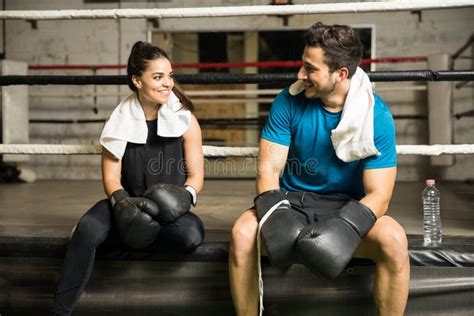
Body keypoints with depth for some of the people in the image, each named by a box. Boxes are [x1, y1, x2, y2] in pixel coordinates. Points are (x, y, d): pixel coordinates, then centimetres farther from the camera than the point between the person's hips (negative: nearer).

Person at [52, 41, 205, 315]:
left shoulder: (185, 119, -2)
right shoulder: (121, 120, 0)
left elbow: (196, 175, 1)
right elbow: (111, 176, 0)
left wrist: (185, 196, -21)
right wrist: (122, 202, -21)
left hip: (169, 209, 0)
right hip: (128, 204, 0)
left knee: (191, 234, -35)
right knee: (88, 228, -32)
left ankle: (125, 236, -16)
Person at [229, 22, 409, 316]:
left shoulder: (377, 115, -12)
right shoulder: (289, 102, -7)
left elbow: (378, 194, -13)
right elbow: (269, 168, -7)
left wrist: (343, 229, -32)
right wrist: (274, 214, -28)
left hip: (350, 207, -1)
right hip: (293, 202, 1)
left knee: (394, 240, -31)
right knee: (242, 233, -28)